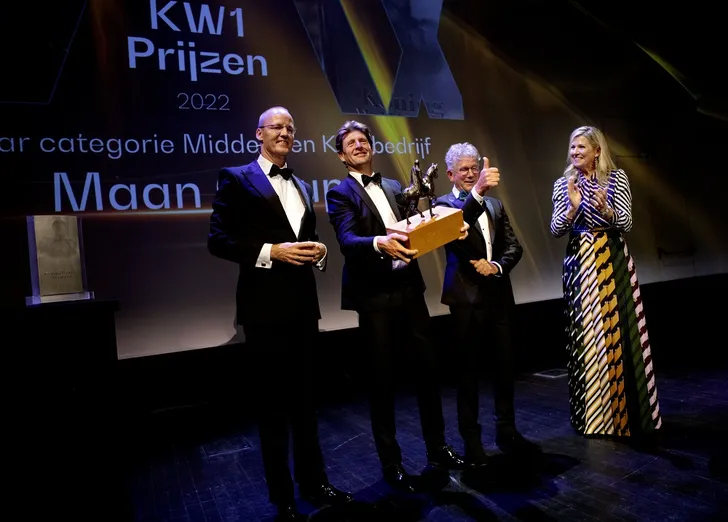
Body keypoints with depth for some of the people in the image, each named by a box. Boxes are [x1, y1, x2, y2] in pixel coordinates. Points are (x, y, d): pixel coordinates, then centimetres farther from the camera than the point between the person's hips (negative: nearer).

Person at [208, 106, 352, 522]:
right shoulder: (237, 179, -3)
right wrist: (271, 251, -20)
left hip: (303, 303, 6)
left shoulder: (302, 186, 16)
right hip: (266, 306, -6)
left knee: (305, 398, 15)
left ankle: (315, 482, 30)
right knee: (273, 402, 6)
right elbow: (219, 240, -11)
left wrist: (318, 250, -1)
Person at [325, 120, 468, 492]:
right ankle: (391, 463, 18)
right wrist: (379, 243, -38)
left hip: (409, 287, 6)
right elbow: (347, 241, -19)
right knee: (382, 379, 3)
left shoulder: (394, 187, 15)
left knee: (427, 368, 11)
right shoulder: (340, 193, -3)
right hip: (374, 295, -5)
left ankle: (437, 449, 29)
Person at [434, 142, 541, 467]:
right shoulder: (445, 204, -2)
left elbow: (514, 245, 10)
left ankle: (507, 432, 28)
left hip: (499, 295, 5)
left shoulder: (495, 204, 15)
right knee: (468, 370, 4)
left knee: (506, 366, 12)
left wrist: (496, 265, -10)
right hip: (467, 298, -5)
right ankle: (471, 440, 16)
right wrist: (477, 192, -42)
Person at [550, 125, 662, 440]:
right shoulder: (563, 185, 7)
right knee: (586, 336, 3)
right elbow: (556, 231, 1)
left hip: (613, 262, -1)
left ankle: (626, 412, 14)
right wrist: (573, 208, -16)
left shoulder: (617, 178, 2)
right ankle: (593, 414, 14)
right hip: (580, 264, 1)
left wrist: (606, 210, -22)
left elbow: (627, 224, -4)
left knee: (619, 333, 0)